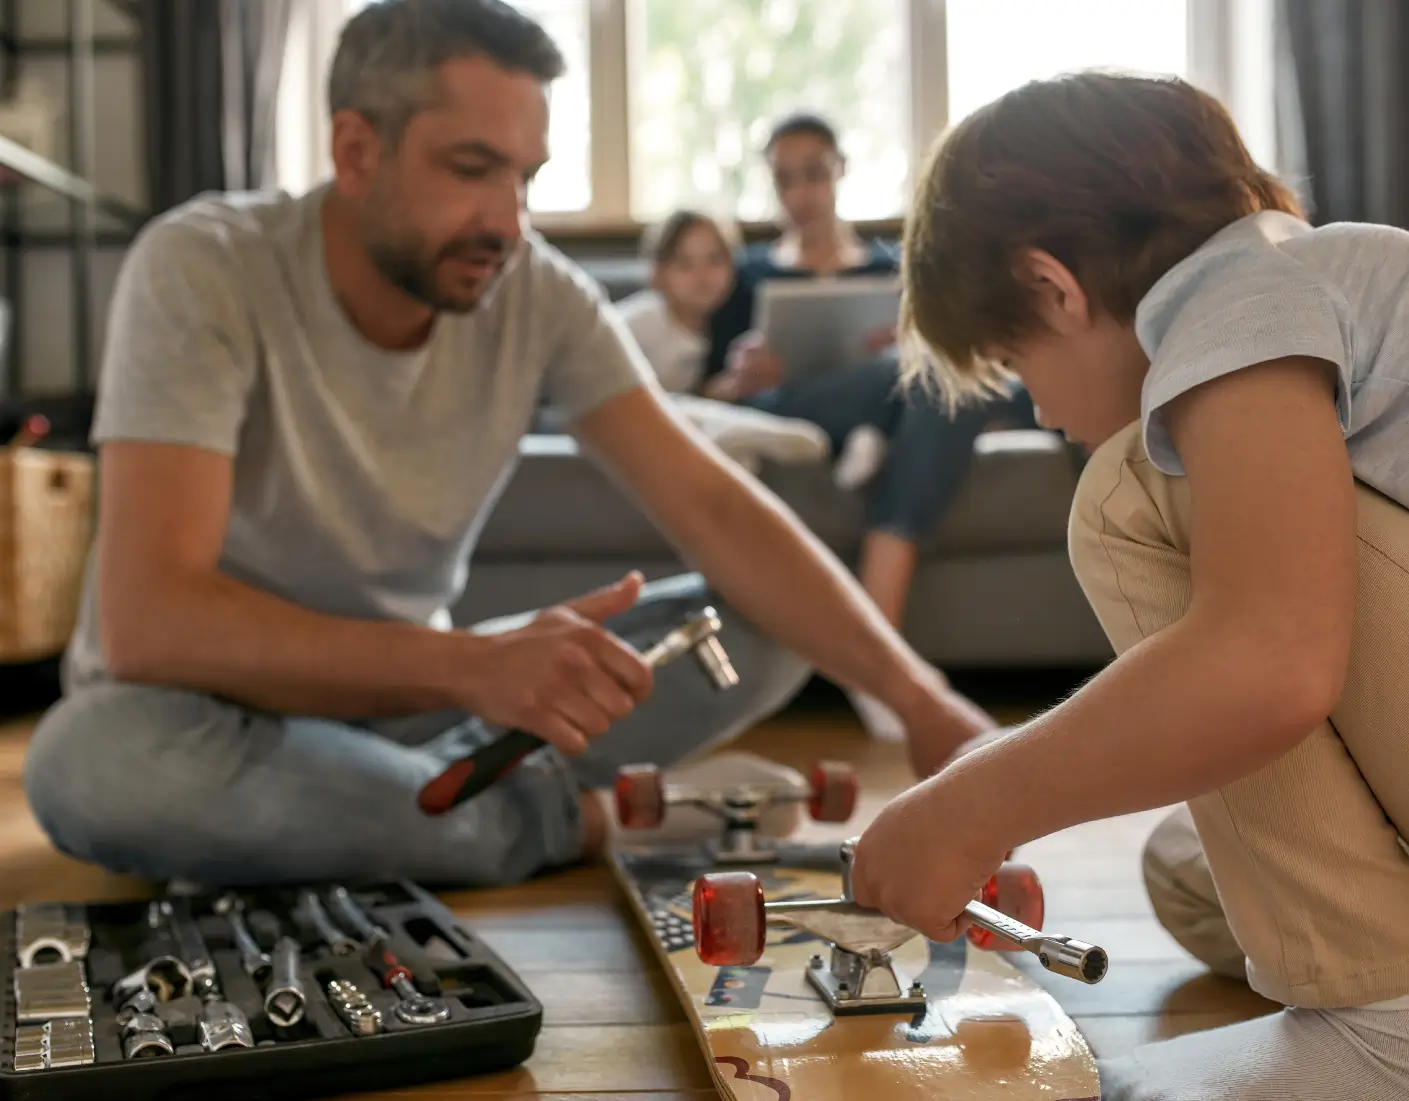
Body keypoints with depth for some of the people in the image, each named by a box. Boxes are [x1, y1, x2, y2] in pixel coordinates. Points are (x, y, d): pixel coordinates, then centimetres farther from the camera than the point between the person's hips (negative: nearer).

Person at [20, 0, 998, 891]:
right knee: (95, 760, -39)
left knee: (765, 626, -9)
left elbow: (715, 509, -14)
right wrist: (470, 665, -44)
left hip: (407, 691, 3)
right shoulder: (201, 269, -23)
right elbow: (147, 622, -32)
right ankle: (562, 822, -19)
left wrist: (918, 694, -28)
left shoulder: (538, 293, -11)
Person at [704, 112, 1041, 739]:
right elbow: (710, 396, 12)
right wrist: (741, 381, -14)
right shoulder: (750, 275, 23)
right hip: (787, 415, -3)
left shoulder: (893, 267, 28)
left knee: (948, 382, -39)